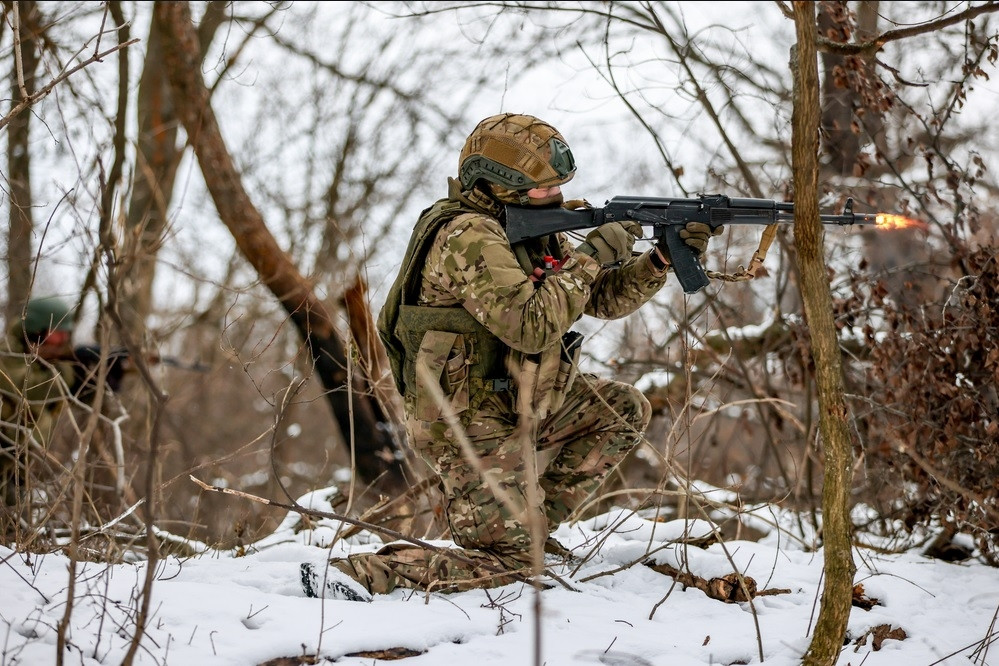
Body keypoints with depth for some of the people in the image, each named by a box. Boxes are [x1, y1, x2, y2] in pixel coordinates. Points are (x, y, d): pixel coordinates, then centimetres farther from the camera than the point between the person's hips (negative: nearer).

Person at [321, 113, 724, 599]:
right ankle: (362, 574, -12)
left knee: (626, 411, 16)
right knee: (509, 561, -12)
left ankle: (530, 522, 18)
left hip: (518, 409, 10)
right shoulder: (469, 236, -22)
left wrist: (665, 256, -2)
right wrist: (590, 256, -22)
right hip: (471, 427, -9)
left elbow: (607, 298, 13)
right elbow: (530, 327, -31)